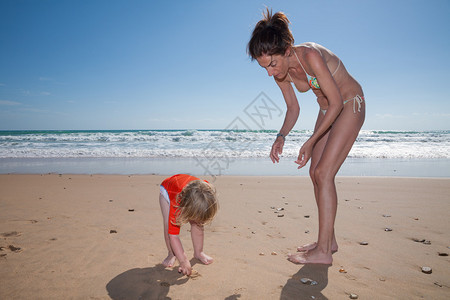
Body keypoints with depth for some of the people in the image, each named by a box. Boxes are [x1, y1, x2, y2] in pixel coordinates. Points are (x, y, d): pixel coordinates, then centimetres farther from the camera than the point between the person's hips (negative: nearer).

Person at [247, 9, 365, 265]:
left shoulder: (310, 55, -30)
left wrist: (311, 141, -28)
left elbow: (337, 102, -26)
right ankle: (329, 240, 15)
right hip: (328, 110, 8)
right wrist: (281, 137, -14)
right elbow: (293, 108, 3)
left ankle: (323, 251, -9)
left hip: (350, 104, -8)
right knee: (316, 173, 3)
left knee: (324, 173, -17)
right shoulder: (280, 73, -8)